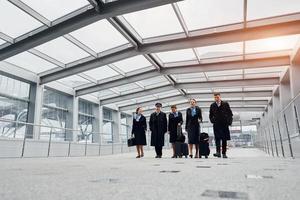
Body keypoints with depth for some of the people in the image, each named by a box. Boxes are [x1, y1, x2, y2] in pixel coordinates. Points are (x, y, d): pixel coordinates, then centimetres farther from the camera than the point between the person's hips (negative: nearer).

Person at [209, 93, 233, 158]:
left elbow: (230, 113, 6)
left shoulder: (225, 104, 4)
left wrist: (229, 121, -2)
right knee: (217, 138, -10)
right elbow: (210, 115, 16)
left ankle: (224, 153, 12)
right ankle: (218, 152, -16)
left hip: (224, 124, 0)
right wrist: (212, 121, 2)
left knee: (224, 139, 4)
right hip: (216, 125, 0)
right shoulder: (212, 105, 7)